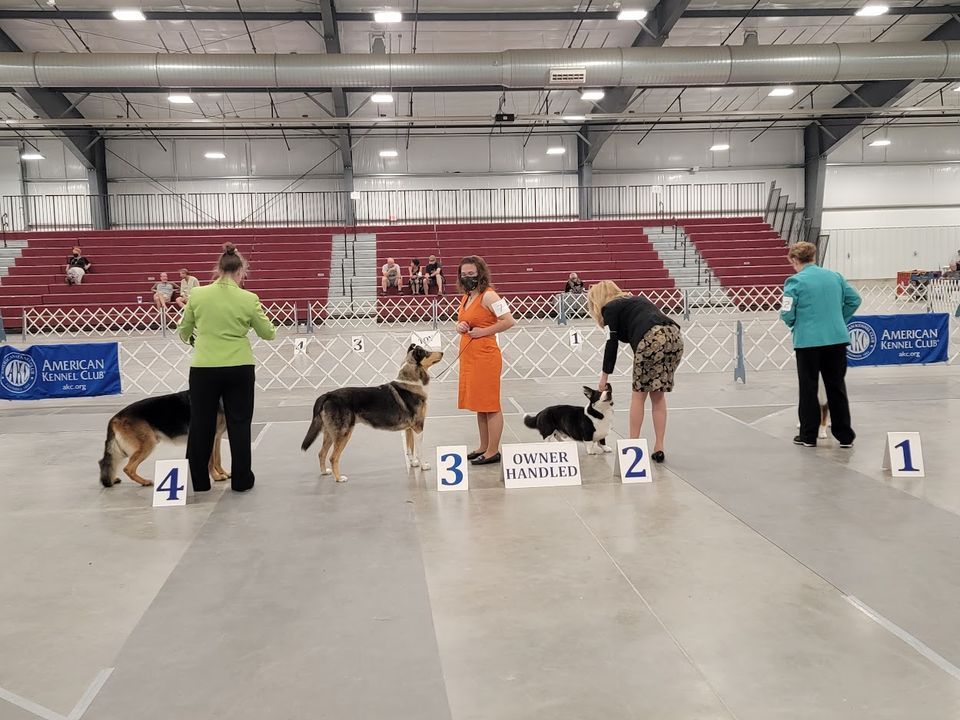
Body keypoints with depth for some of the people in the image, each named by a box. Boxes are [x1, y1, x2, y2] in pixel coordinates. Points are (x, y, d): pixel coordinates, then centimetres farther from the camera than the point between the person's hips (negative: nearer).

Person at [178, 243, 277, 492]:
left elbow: (183, 331, 11)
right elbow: (268, 334, 3)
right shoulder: (249, 299, -8)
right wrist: (258, 316, 22)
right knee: (239, 423, 11)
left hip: (204, 368, 1)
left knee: (201, 424, 14)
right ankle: (241, 479, 19)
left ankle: (199, 480, 23)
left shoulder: (197, 294, -3)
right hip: (239, 369, -1)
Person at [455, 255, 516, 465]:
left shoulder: (488, 296, -12)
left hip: (485, 355, -9)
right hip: (468, 355, 9)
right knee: (478, 403, 15)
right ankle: (484, 447, 25)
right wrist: (459, 326, 6)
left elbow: (509, 321, -20)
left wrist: (483, 331, -17)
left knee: (490, 404, -3)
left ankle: (493, 451, 4)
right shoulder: (466, 297, 14)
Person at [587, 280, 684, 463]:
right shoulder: (636, 299, 34)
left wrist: (604, 376, 18)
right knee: (658, 395, 15)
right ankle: (659, 448, 15)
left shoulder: (610, 308, 13)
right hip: (675, 336, 6)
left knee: (639, 395, 9)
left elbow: (612, 344, 10)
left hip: (652, 339, -6)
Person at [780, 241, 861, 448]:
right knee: (837, 387, 12)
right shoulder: (835, 276, 8)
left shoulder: (795, 282, -9)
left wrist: (795, 326, 9)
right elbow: (854, 299, 12)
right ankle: (845, 435, 17)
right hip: (837, 339, 4)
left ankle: (808, 435, 14)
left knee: (808, 388, 8)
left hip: (808, 341, -4)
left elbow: (787, 314, -12)